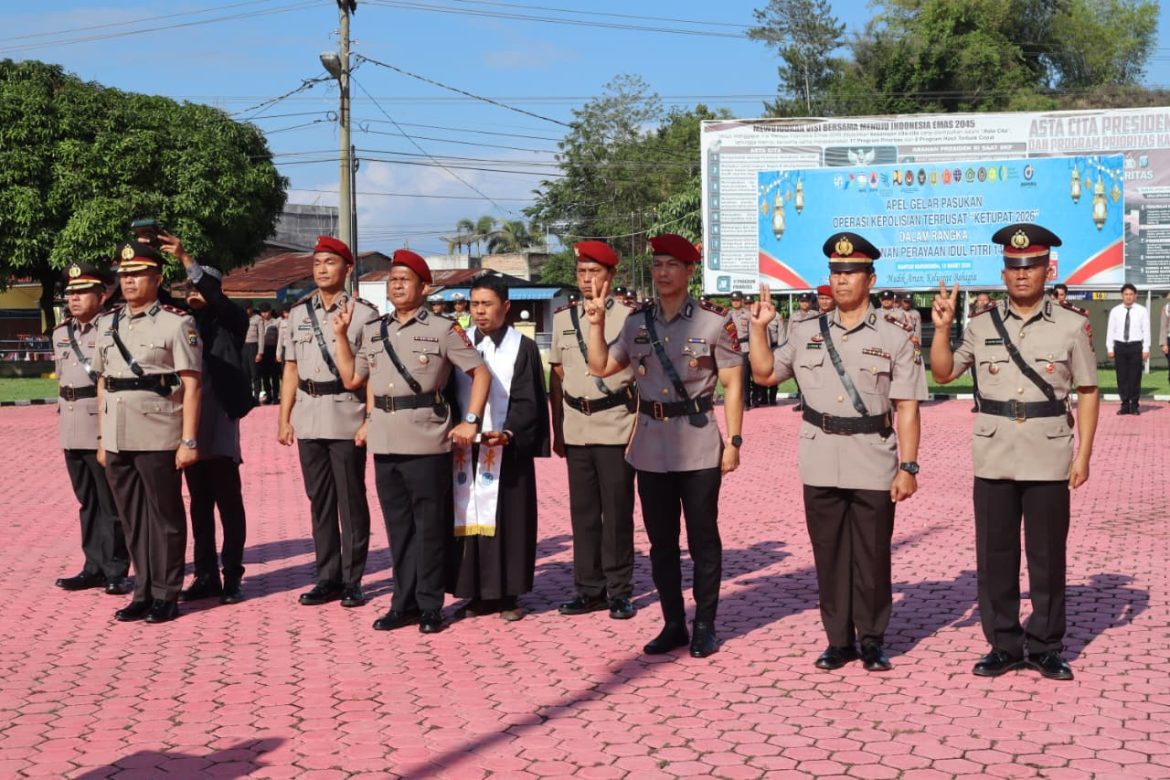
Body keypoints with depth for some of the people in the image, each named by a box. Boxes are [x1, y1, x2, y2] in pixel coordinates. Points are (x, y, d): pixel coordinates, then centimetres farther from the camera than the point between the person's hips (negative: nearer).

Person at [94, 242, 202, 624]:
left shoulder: (176, 323, -5)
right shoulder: (107, 323, 13)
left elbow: (191, 385, -8)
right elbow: (102, 383, 16)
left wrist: (189, 441, -12)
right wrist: (102, 439, 13)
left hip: (158, 439, -6)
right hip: (117, 440, 6)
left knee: (164, 517, 4)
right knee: (132, 519, 12)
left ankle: (165, 596, 12)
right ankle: (144, 592, 22)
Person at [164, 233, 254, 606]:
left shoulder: (231, 322, -2)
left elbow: (218, 301, -19)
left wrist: (186, 259, -26)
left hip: (219, 422, -5)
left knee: (228, 502, -1)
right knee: (200, 503, 11)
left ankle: (231, 578, 4)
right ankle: (205, 576, 17)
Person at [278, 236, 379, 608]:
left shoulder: (363, 313, -3)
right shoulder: (299, 312, 11)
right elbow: (291, 368, 14)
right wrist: (284, 418, 9)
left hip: (347, 418, -4)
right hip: (308, 417, 5)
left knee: (351, 500, 1)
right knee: (319, 500, 10)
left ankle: (352, 580, 10)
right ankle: (327, 577, 19)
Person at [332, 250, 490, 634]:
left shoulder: (443, 329, -1)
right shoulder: (373, 331, 14)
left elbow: (481, 373, 0)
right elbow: (353, 378, 20)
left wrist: (471, 421, -8)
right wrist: (340, 335, 13)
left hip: (427, 441, -5)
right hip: (384, 443, 5)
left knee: (430, 526, 1)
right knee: (397, 526, 11)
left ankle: (430, 606, 10)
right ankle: (405, 603, 19)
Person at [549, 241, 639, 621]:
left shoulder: (628, 315, -2)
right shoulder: (563, 318, 10)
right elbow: (557, 377, 14)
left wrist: (639, 422, -8)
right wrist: (557, 430, 12)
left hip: (616, 426, -4)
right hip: (576, 428, 4)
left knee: (617, 511, 1)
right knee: (583, 511, 8)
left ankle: (619, 590, 11)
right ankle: (590, 588, 18)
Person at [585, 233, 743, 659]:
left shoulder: (714, 321, -4)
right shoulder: (638, 322, 8)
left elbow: (733, 385, -3)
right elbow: (602, 367, 12)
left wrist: (734, 440, -8)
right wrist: (597, 323, 2)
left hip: (699, 445, -4)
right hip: (651, 447, 5)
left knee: (702, 539, 3)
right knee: (660, 540, 11)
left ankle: (705, 627, 15)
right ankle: (673, 624, 22)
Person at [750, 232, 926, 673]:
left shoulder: (893, 338, 0)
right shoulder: (807, 334, 9)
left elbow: (907, 409, -3)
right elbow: (764, 373, 15)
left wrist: (909, 467, -9)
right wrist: (758, 327, 4)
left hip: (873, 466, -2)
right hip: (821, 465, 3)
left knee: (872, 557, 5)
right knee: (828, 555, 9)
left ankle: (872, 640, 20)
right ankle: (839, 640, 20)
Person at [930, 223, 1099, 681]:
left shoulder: (1072, 326, 1)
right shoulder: (982, 325, 5)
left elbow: (1088, 394, 3)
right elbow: (943, 373, 9)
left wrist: (1084, 454, -4)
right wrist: (942, 328, -5)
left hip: (1049, 460, -1)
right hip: (994, 459, 2)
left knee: (1047, 557, 6)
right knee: (995, 556, 6)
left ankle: (1046, 647, 19)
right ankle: (1004, 645, 18)